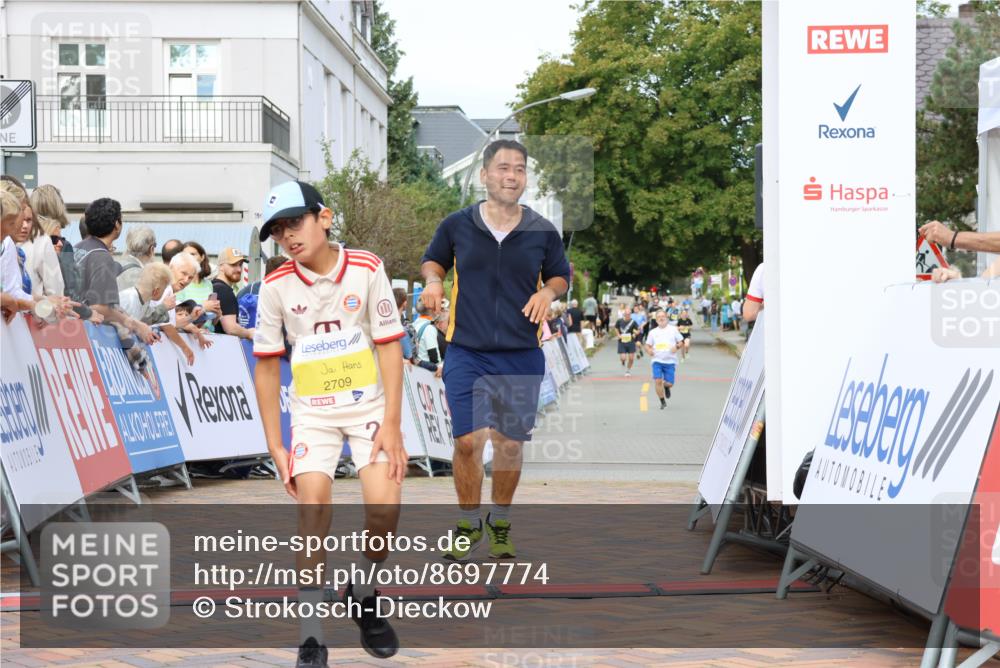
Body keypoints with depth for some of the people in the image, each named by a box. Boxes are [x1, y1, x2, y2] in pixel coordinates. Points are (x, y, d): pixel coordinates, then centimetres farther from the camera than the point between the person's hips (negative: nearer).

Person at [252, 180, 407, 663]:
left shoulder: (366, 268, -9)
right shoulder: (275, 286, -6)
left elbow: (390, 346, -4)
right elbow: (267, 366, 1)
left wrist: (392, 424, -9)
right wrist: (275, 445, -1)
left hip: (369, 405, 0)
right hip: (312, 411, 0)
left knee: (384, 508, -15)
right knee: (312, 507, -17)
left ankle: (364, 599, 15)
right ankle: (311, 637, -7)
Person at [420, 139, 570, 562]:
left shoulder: (542, 232, 1)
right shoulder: (456, 225, -1)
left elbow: (560, 275, 16)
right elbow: (433, 260, 17)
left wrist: (548, 292, -6)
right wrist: (433, 281, -4)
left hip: (522, 356, 1)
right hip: (466, 354, -1)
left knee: (510, 444, 6)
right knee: (467, 441, -7)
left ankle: (499, 523, 27)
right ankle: (468, 524, 14)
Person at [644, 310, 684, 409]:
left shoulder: (673, 329, 4)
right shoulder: (653, 332, 9)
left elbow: (681, 342, 8)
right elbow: (647, 345, 13)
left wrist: (676, 346, -14)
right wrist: (649, 350, -10)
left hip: (670, 361, -1)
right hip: (657, 360, 1)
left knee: (669, 383, -3)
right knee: (658, 381, -14)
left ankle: (666, 386, 35)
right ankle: (662, 402, 3)